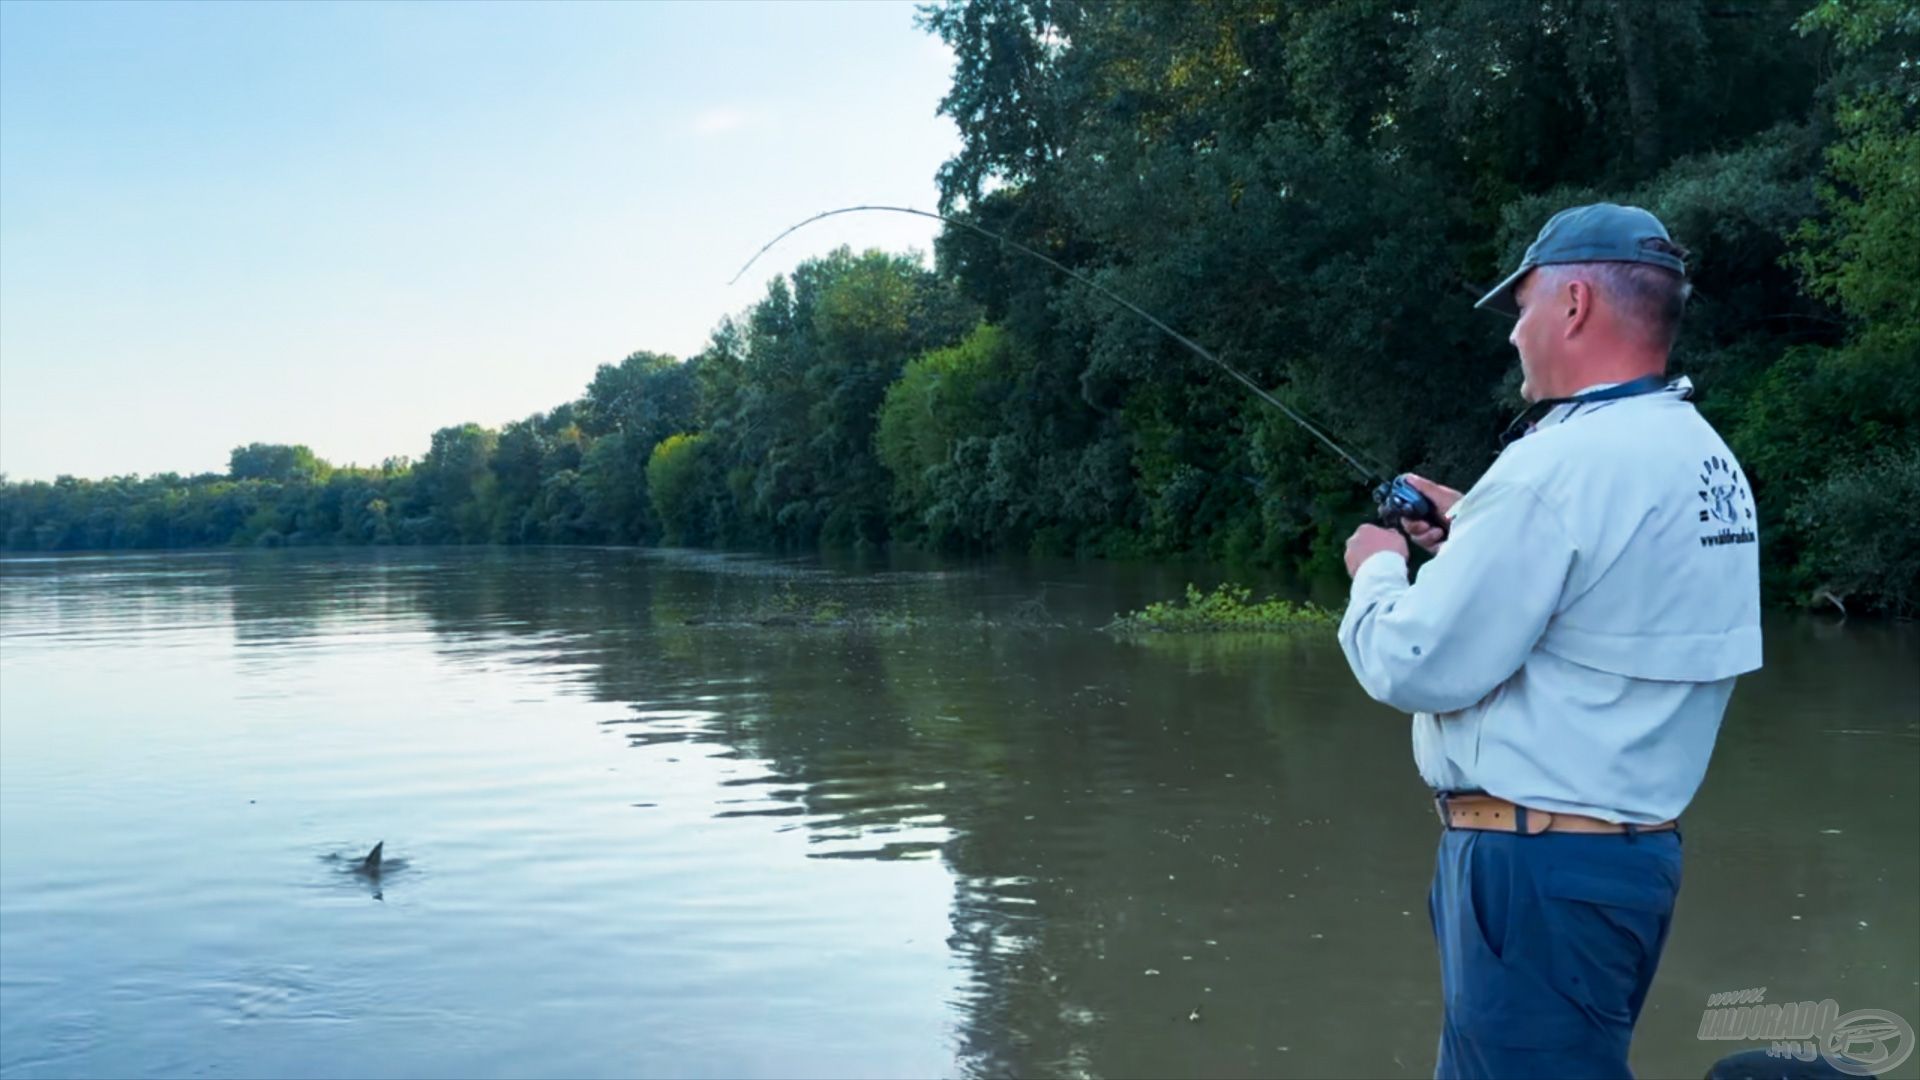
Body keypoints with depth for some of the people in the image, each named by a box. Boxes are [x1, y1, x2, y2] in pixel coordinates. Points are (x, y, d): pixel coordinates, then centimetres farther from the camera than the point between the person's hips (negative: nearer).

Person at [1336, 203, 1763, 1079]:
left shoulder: (1563, 463, -21)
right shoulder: (1706, 460, 8)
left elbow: (1413, 669, -19)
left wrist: (1379, 571, 0)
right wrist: (1475, 534, 17)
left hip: (1539, 862, -9)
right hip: (1637, 845, 9)